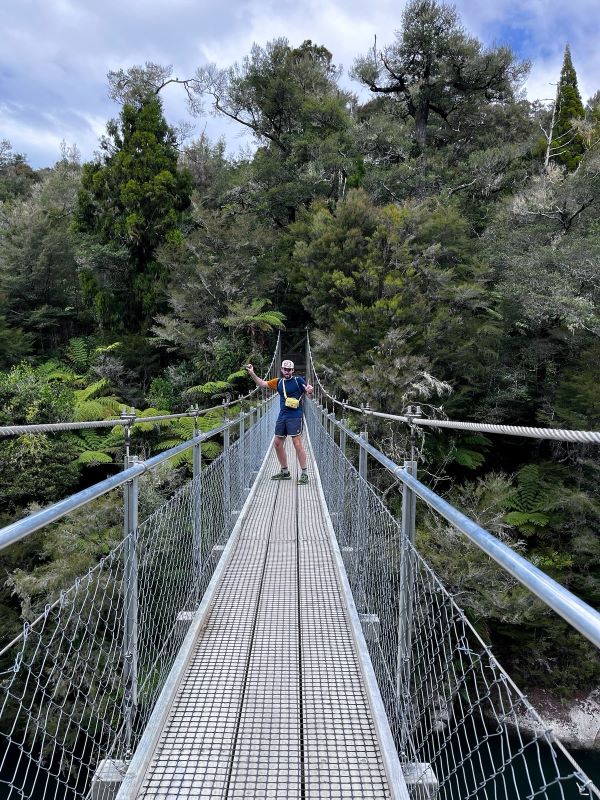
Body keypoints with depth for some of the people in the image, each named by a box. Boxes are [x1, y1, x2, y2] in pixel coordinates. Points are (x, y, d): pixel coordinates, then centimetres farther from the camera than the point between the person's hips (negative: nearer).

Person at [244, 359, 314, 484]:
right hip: (282, 416, 7)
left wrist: (309, 390, -33)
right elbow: (262, 384, 15)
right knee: (278, 444, 11)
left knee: (297, 444, -9)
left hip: (295, 417, -7)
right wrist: (252, 373, 3)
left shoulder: (298, 380, -3)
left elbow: (309, 393, -9)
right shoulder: (278, 382, 12)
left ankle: (304, 474, -2)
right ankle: (285, 472, 25)